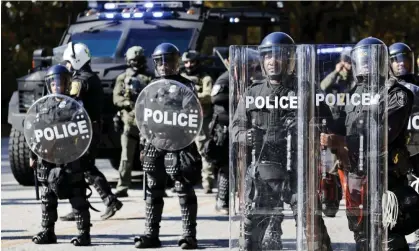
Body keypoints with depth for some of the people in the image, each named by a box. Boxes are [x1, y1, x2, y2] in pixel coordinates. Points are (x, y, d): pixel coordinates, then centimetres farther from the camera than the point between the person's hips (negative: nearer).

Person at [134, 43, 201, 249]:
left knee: (184, 191, -4)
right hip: (155, 143, 5)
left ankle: (189, 234, -2)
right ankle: (151, 234, 13)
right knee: (153, 191, 8)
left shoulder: (186, 86, 1)